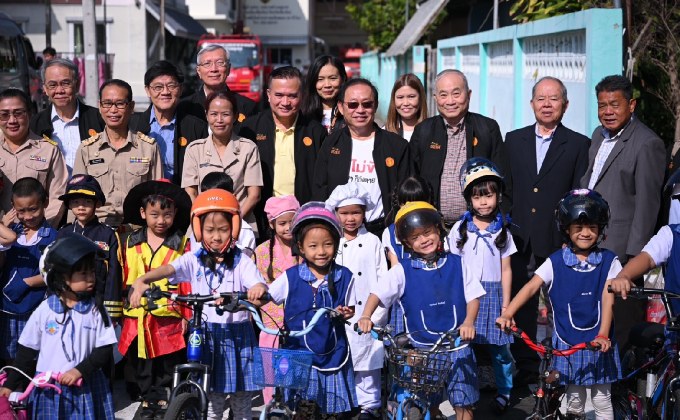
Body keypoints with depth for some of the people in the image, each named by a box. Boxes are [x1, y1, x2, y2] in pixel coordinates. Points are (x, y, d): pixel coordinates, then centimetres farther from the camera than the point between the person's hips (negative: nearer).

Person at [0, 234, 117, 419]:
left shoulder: (96, 311, -3)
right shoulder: (44, 310, -3)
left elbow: (104, 350, -4)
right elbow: (27, 351, 5)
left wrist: (80, 370, -17)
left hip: (86, 389, 0)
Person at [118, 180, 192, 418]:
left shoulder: (181, 245, -3)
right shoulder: (130, 244, 5)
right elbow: (123, 280, 8)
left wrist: (187, 315, -4)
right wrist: (119, 311, 8)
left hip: (168, 318, -2)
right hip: (136, 317, 2)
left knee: (167, 365, 8)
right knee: (141, 365, 11)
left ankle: (164, 397, 22)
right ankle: (148, 399, 25)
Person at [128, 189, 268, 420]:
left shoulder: (241, 261, -3)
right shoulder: (194, 260, 0)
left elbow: (258, 284, -16)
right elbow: (167, 269, -16)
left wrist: (258, 289, -42)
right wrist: (142, 280, -36)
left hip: (237, 335, -1)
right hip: (205, 336, 1)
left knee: (242, 400, 11)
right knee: (211, 398, 8)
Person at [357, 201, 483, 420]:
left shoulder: (457, 264, 0)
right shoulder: (403, 271, -3)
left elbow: (473, 297, 0)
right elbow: (378, 294, -5)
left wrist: (468, 322, -18)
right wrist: (366, 316, -24)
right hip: (422, 347, 0)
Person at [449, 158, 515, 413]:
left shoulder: (503, 231, 5)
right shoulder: (460, 229, 3)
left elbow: (506, 270, 5)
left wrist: (506, 304, 1)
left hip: (493, 294, 0)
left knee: (499, 347, 3)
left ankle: (504, 392, 17)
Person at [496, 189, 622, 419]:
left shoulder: (608, 261, -3)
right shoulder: (556, 262, -3)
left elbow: (608, 299, -9)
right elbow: (531, 287, -12)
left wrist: (603, 335, -21)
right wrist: (507, 314, -27)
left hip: (598, 343, 0)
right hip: (567, 343, 0)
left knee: (602, 400, 9)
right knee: (574, 400, 12)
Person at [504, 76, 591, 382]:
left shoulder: (578, 144, 3)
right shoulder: (513, 139, 12)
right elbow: (504, 189, 12)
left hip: (557, 242, -3)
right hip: (519, 240, 3)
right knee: (521, 307, 6)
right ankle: (525, 365, 16)